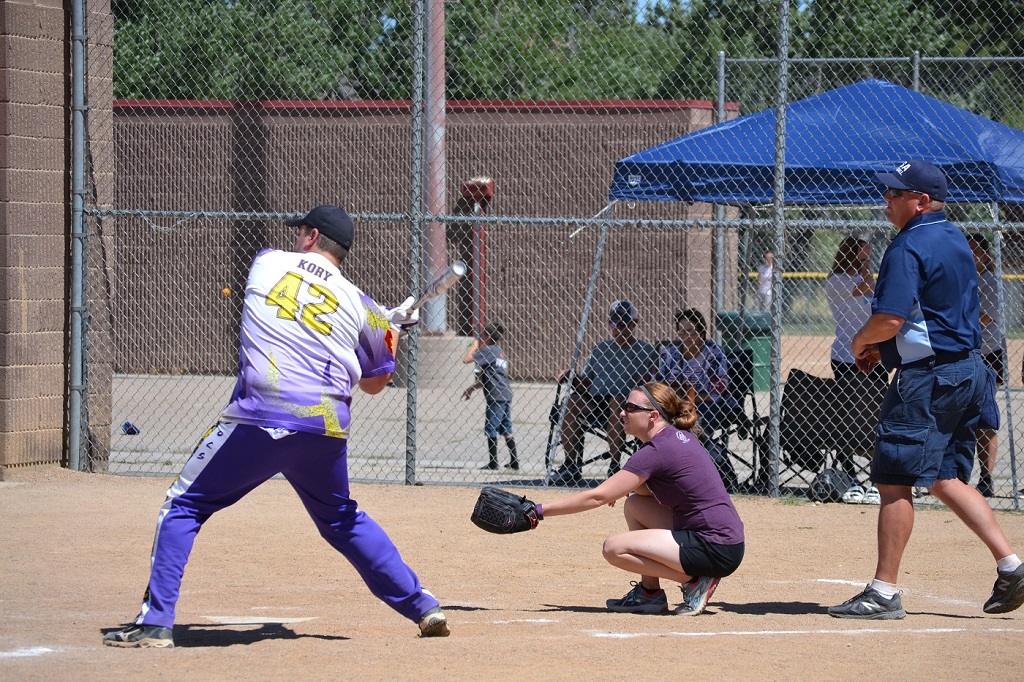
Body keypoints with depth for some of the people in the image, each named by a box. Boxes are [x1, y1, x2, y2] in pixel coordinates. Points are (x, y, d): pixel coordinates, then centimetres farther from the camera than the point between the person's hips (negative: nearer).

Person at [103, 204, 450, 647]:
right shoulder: (361, 307, 13)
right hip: (326, 430, 4)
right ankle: (424, 609, 25)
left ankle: (155, 622, -6)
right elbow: (374, 383, 24)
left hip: (260, 419, -4)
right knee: (341, 519, 26)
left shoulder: (267, 263, 12)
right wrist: (393, 328, 39)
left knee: (184, 505, 6)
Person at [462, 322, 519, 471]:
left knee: (491, 429, -2)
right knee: (506, 429, 13)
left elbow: (466, 359, -17)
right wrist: (472, 388, 28)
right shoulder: (500, 352, 19)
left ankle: (493, 462, -1)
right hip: (506, 395, 9)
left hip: (495, 396, -9)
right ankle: (514, 461, 14)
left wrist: (475, 345, -2)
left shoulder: (488, 350, -9)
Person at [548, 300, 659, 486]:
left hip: (629, 408, -4)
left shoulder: (647, 351, 9)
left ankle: (614, 466, -31)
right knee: (572, 400, -26)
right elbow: (586, 385, 18)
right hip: (595, 405, 4)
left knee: (616, 400, -38)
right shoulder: (601, 349, 21)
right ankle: (571, 466, -24)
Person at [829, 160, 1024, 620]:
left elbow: (890, 318, -23)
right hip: (967, 370, 10)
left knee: (895, 481, -7)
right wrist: (881, 346, 19)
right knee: (946, 477, 17)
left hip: (927, 375, -10)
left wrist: (860, 343, -2)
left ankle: (884, 592, -7)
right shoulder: (955, 240, 16)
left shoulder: (908, 247, -15)